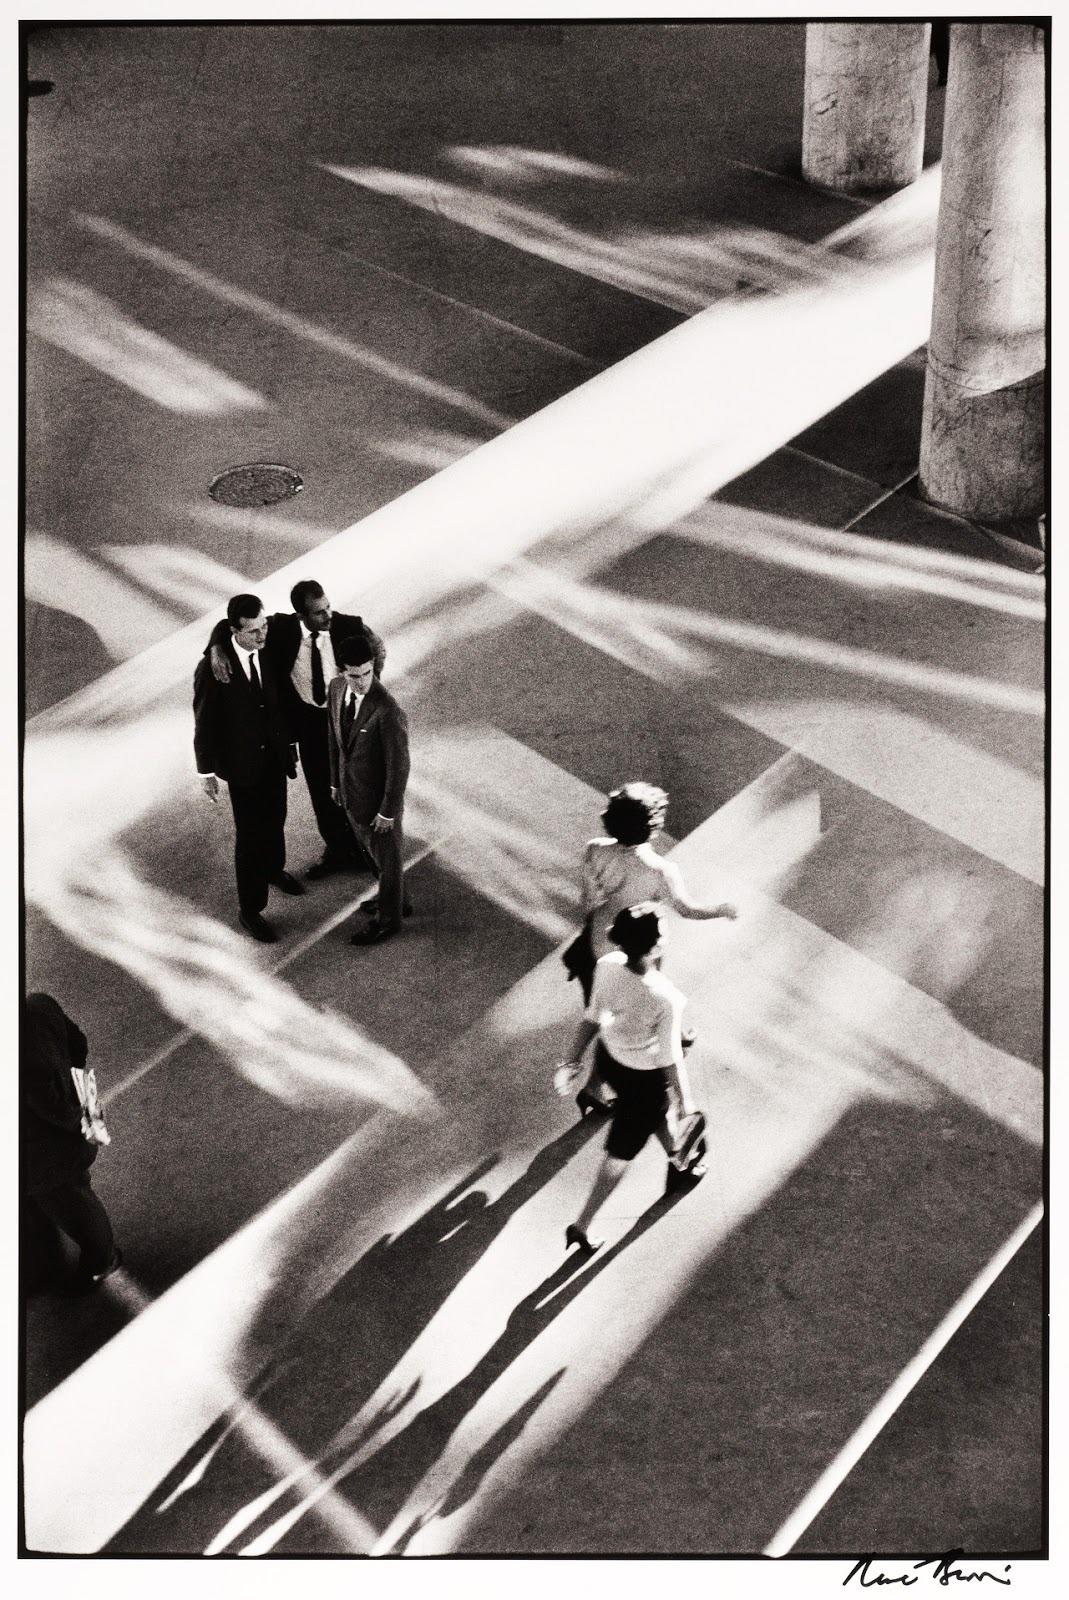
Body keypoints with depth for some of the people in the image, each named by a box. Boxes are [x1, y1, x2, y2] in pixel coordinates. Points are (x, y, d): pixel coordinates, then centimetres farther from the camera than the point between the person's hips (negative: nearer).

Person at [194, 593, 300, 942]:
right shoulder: (212, 668, -23)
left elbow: (282, 700, 3)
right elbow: (204, 723, -14)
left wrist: (290, 743, 10)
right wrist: (207, 771, -9)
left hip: (275, 755, 5)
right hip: (242, 762, -5)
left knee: (275, 820, 24)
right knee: (250, 834, 3)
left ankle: (274, 869, 53)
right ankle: (250, 909, 16)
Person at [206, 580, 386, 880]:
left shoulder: (349, 626, -22)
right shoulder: (281, 627, -20)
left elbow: (377, 648, 0)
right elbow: (227, 626, -13)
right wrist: (217, 650, -34)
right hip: (308, 720, 2)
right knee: (321, 791, 17)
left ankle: (362, 847, 39)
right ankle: (336, 851, 40)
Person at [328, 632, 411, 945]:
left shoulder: (388, 711, -33)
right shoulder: (337, 688, -11)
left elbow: (399, 766, -24)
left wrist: (389, 812, -16)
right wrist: (335, 781, 14)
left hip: (378, 798, -7)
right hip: (351, 792, 7)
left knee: (386, 858, 16)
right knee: (370, 849, 28)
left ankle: (388, 920, 38)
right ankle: (393, 898, 52)